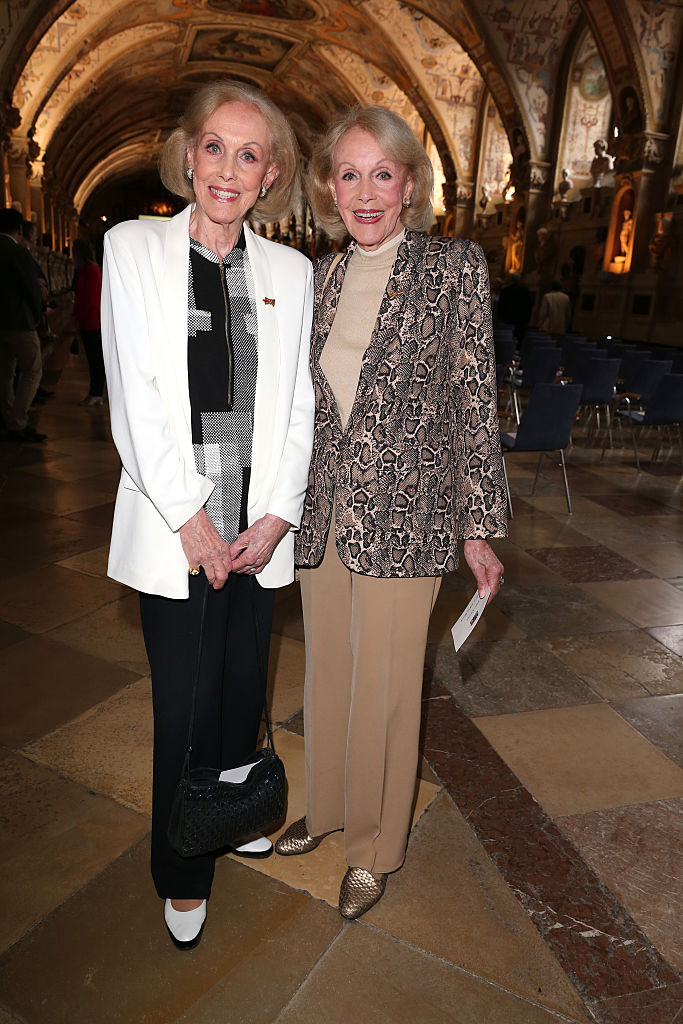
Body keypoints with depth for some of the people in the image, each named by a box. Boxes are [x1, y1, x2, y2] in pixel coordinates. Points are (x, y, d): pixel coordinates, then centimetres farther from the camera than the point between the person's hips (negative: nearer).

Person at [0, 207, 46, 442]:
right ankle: (19, 425, -6)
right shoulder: (19, 252, -13)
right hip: (19, 323, -8)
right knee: (32, 371, 0)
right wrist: (36, 316, 6)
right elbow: (33, 289, -10)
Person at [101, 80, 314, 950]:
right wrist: (191, 518, -11)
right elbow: (133, 400, -7)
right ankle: (182, 871, 29)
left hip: (259, 525, 3)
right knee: (184, 701, 5)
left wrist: (275, 517, -5)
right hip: (173, 524, -2)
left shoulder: (290, 270, 8)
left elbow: (299, 405, 5)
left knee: (243, 684, 15)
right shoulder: (133, 248, 0)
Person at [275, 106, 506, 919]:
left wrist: (478, 528, -7)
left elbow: (475, 402, -5)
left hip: (404, 518, -4)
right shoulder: (319, 278, 9)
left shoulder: (455, 267, -4)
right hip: (321, 516, 5)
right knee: (326, 673, 18)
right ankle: (327, 806, 44)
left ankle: (373, 848, 32)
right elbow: (303, 402, 14)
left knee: (383, 687, 7)